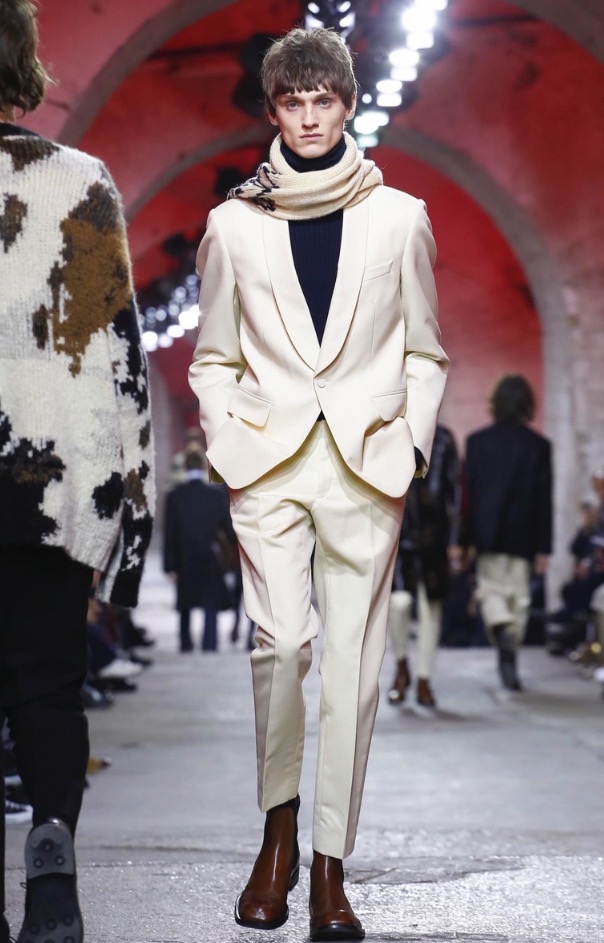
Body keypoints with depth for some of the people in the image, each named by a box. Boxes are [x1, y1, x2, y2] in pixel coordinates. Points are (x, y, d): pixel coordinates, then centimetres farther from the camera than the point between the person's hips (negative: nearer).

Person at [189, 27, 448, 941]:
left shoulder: (400, 218, 9)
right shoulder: (234, 224, 10)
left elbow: (424, 353, 13)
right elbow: (213, 359, 15)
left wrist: (409, 448, 1)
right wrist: (228, 446, 1)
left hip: (366, 463, 0)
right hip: (270, 462, 0)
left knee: (352, 659, -4)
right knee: (282, 639, -15)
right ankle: (278, 830, 7)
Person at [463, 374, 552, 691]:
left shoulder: (477, 440, 0)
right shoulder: (539, 445, 0)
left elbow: (467, 490, 1)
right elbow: (544, 499, 0)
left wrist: (465, 539, 6)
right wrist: (543, 547, 3)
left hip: (487, 534, 0)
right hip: (523, 535, 0)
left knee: (491, 588, 7)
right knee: (519, 595, 9)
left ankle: (500, 629, -23)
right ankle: (510, 655, 8)